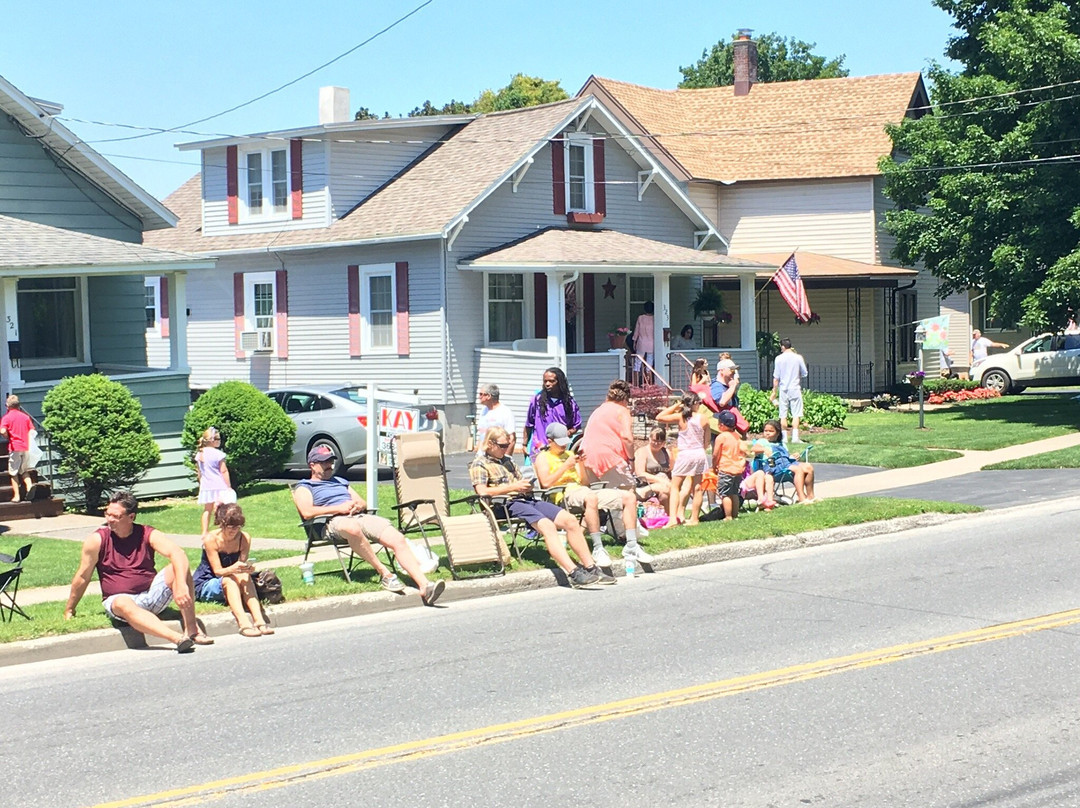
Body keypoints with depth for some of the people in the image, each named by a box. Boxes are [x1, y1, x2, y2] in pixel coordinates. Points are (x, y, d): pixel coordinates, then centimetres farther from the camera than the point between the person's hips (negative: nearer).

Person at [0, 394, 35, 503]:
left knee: (13, 473, 6)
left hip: (14, 448, -4)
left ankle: (16, 496, 3)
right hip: (25, 447, 4)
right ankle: (29, 485, -10)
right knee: (24, 471, 16)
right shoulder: (25, 416, 7)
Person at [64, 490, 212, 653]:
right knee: (123, 604, -39)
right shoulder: (97, 540, -3)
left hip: (151, 595, 2)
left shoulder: (148, 535, -3)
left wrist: (181, 585, -38)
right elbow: (82, 577, 4)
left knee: (177, 569, -22)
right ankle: (178, 638, -56)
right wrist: (69, 611, 10)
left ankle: (191, 628, -27)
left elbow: (177, 554, -20)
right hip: (119, 598, -2)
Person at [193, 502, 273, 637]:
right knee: (230, 580, -35)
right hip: (204, 586, -3)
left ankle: (259, 620, -44)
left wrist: (247, 568, -33)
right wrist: (233, 569, -41)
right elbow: (218, 571, -20)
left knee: (245, 578, -30)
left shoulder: (245, 539, -6)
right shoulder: (211, 539, -18)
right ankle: (244, 623, -53)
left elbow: (242, 567, -8)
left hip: (231, 585, 4)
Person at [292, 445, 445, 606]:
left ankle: (424, 586, -33)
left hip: (361, 516, 6)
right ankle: (384, 574, -36)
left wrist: (358, 505, 4)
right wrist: (340, 508, -8)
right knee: (352, 528, -45)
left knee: (398, 540, -21)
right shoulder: (304, 487, 17)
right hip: (334, 521, -6)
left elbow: (363, 503, 30)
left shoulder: (340, 481, 37)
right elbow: (307, 512, -4)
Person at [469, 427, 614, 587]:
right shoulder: (479, 464, 3)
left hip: (528, 499, 8)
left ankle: (591, 567, -8)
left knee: (571, 521, -10)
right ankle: (574, 574, -40)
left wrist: (527, 486, 6)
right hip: (509, 504, -8)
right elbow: (482, 491, -13)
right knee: (547, 526, -32)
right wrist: (513, 487, -13)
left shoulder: (507, 460, 29)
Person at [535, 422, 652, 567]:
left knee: (629, 497, -7)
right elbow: (546, 483, -10)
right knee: (591, 498, -43)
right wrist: (566, 465, -9)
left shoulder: (570, 455, 27)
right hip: (563, 495, -7)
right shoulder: (543, 458, 9)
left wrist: (581, 464, 3)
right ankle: (598, 549, -41)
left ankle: (631, 546, -14)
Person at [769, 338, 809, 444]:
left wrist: (774, 392, 7)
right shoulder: (798, 358, -3)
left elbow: (776, 377, -1)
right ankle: (795, 437, -8)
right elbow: (804, 374, 5)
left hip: (783, 389, 1)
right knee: (796, 414, 0)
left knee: (783, 415, 6)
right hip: (795, 388, -1)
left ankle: (784, 437, 5)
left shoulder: (779, 359, -3)